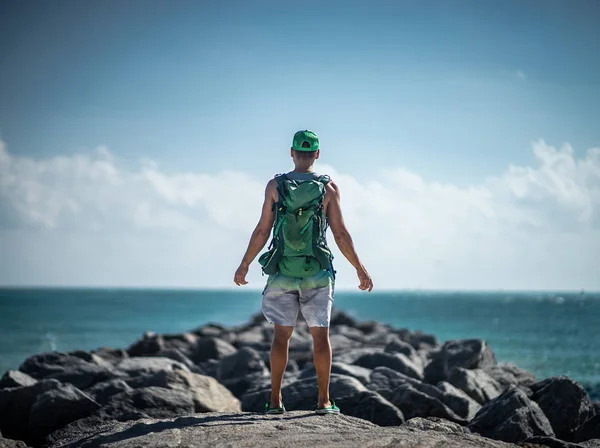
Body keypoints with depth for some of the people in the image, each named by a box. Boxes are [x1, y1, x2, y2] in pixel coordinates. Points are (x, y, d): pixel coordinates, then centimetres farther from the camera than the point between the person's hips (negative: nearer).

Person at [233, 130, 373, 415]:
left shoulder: (275, 186, -1)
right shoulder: (329, 188, -2)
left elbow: (262, 231, -2)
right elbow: (341, 234, -5)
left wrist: (244, 265, 9)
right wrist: (360, 270, 5)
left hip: (282, 271, 1)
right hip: (317, 273, -1)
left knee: (281, 335, 6)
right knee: (320, 335, 4)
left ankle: (275, 401, 6)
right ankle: (324, 401, 4)